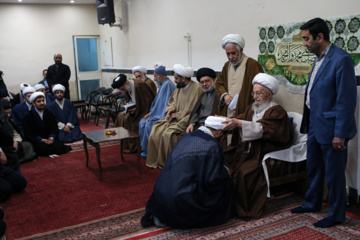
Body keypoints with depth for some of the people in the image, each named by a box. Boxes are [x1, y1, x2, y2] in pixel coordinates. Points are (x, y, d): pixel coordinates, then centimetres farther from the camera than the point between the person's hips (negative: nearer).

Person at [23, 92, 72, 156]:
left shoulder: (49, 113, 10)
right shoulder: (28, 116, -1)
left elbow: (54, 128, 9)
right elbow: (30, 133, -4)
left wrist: (51, 137, -13)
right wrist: (42, 140, -19)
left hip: (49, 138, 2)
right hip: (36, 141, -2)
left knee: (59, 146, -28)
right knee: (44, 148, -33)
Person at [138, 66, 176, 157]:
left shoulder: (168, 85, -18)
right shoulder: (163, 84, 15)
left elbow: (165, 104, -22)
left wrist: (151, 116, -17)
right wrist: (150, 112, 9)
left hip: (163, 115, -10)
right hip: (159, 113, 10)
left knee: (148, 125, -22)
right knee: (142, 122, 2)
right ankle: (145, 148, 8)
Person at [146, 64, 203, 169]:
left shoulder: (196, 88, -15)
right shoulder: (179, 87, 10)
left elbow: (193, 111, -18)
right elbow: (171, 101, 24)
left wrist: (176, 115, -13)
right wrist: (171, 109, 2)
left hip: (185, 120, -8)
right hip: (175, 117, 8)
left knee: (168, 134, -26)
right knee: (155, 130, -8)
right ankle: (156, 160, 4)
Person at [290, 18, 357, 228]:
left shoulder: (341, 59, -18)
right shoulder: (319, 59, 9)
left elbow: (347, 100, -19)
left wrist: (340, 134, -19)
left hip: (331, 129, -9)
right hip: (315, 126, 9)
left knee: (334, 174, 7)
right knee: (313, 168, 21)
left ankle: (336, 215, 25)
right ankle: (312, 203, 40)